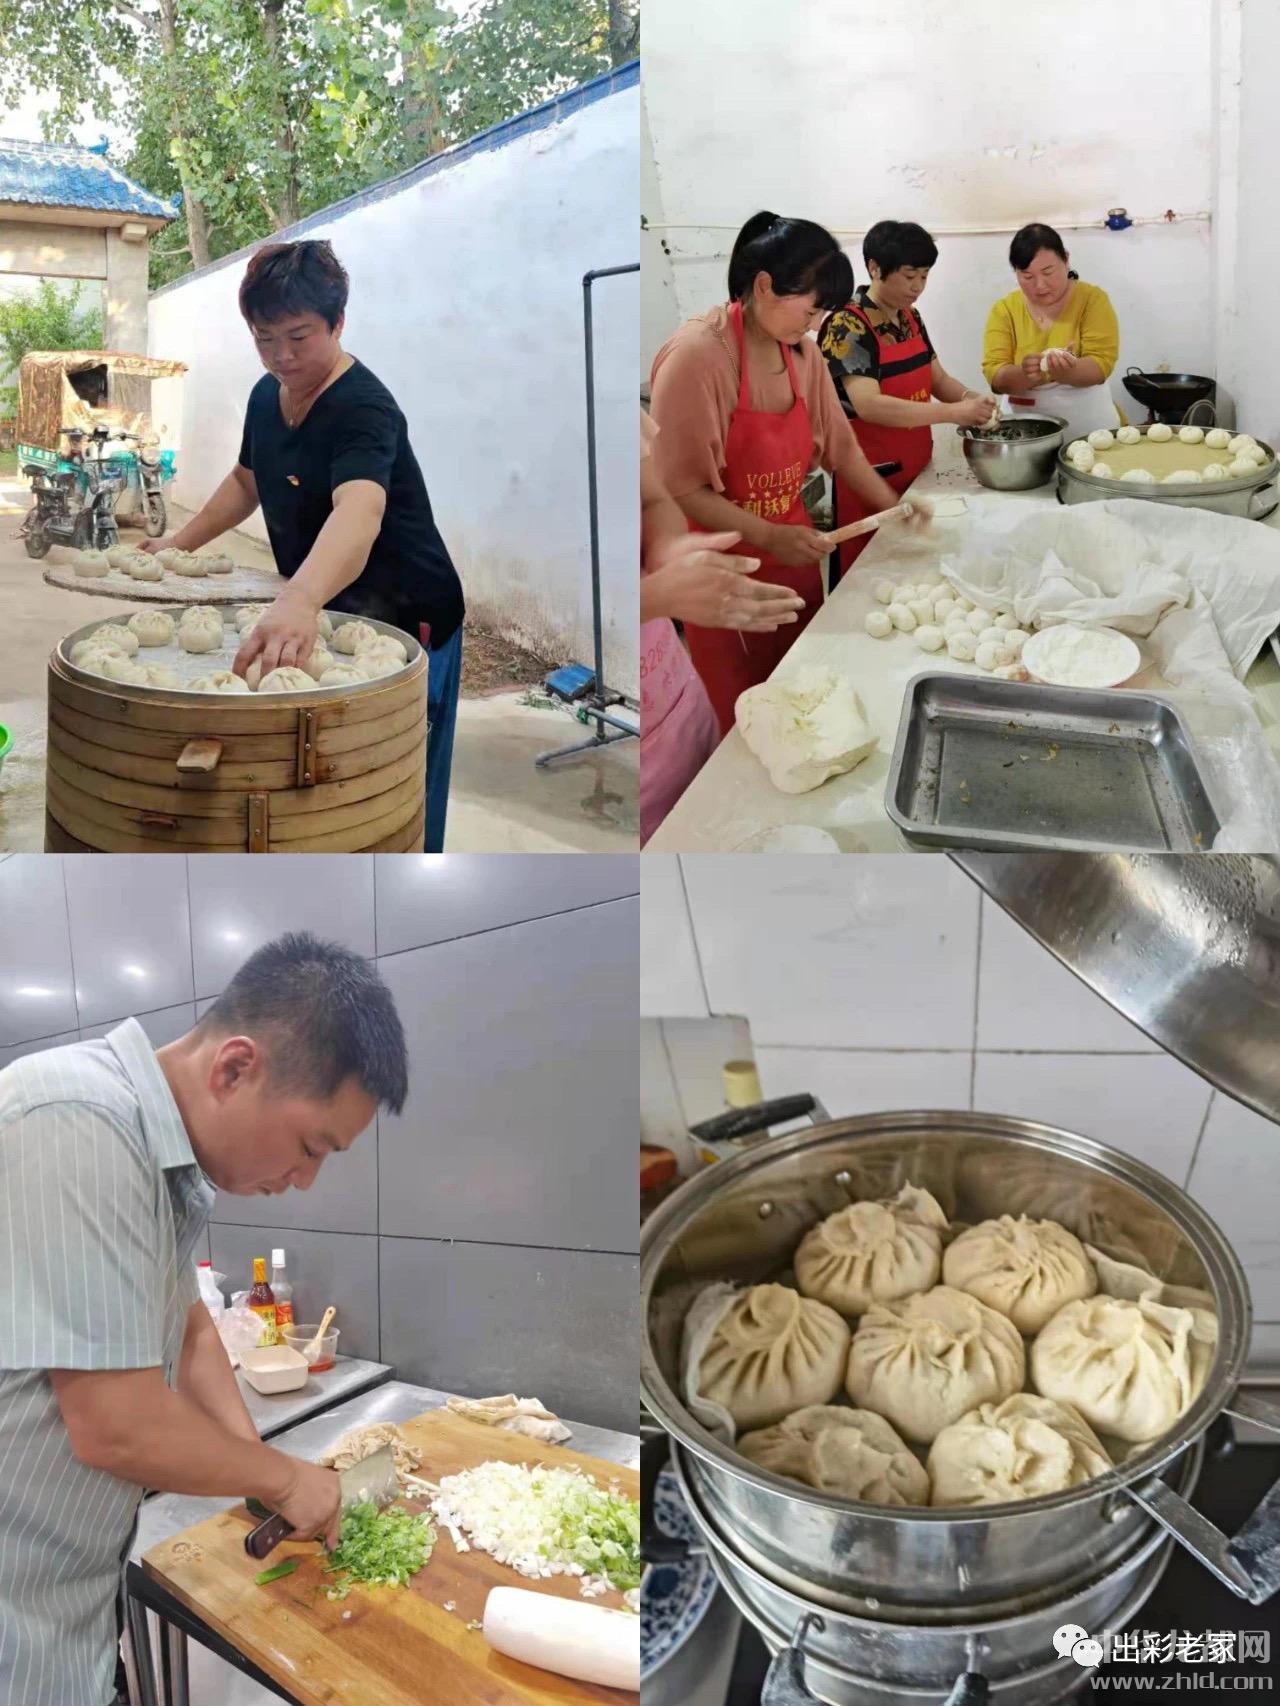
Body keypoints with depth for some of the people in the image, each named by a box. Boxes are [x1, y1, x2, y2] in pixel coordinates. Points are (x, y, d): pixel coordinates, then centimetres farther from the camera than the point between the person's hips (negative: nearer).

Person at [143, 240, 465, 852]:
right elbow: (248, 481, 22)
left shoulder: (363, 407, -25)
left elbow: (357, 513, -45)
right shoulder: (266, 396, 1)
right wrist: (178, 545, 15)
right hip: (321, 611, 8)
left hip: (406, 616, -8)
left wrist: (299, 602, -62)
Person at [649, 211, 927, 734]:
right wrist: (769, 538, -26)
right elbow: (679, 488, -21)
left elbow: (837, 444, 14)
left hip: (792, 556, 7)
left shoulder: (801, 351, 3)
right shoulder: (697, 355, -21)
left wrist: (893, 507, 6)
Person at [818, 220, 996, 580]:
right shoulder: (847, 326, -16)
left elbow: (938, 378, 16)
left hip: (917, 469, 8)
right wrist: (953, 413, -28)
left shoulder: (910, 317, 8)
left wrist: (970, 398, -8)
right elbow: (868, 405, -26)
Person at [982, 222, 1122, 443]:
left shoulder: (1092, 299, 1)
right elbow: (996, 377, -4)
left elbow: (1101, 364, -8)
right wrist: (1024, 373, -25)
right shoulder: (1004, 310, 4)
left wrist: (1068, 372, -29)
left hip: (1090, 427, -2)